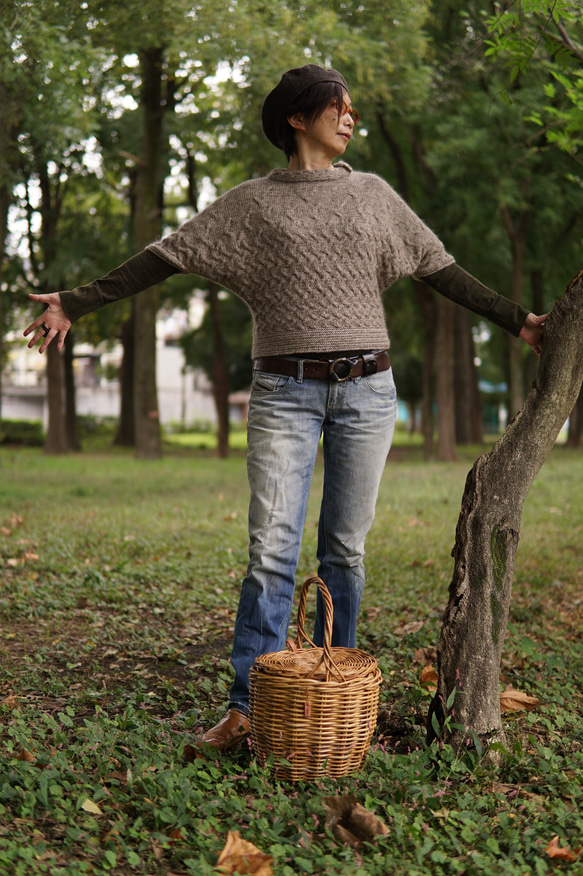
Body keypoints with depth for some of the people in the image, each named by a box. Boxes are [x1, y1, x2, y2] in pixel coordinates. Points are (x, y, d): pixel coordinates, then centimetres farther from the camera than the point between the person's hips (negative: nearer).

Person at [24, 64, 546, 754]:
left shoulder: (372, 193, 14)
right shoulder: (252, 202, 7)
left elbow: (439, 271, 18)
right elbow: (165, 257, 6)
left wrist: (515, 319, 18)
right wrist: (77, 302, 2)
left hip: (366, 387, 2)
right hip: (286, 392, -2)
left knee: (345, 548, 4)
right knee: (271, 550, -8)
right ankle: (245, 708, -3)